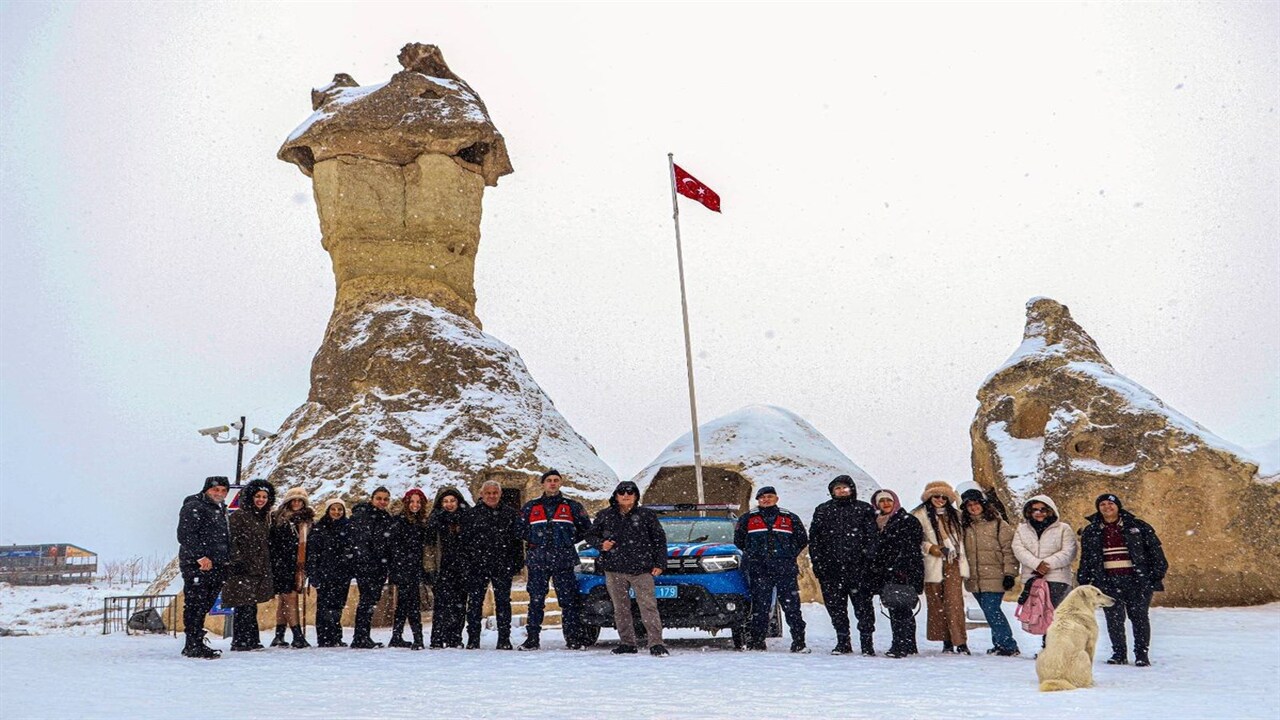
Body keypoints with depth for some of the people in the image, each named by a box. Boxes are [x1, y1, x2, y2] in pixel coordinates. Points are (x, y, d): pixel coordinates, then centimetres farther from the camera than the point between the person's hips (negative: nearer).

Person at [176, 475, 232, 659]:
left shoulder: (220, 510, 22)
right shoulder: (193, 507, -6)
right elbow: (185, 535, -16)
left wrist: (226, 560, 18)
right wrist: (201, 556, -21)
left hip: (216, 568, 9)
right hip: (197, 567, -8)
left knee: (203, 607, 12)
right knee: (195, 605, -7)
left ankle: (196, 644, 18)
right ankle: (194, 646, -6)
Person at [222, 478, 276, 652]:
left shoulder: (265, 518, 17)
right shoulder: (239, 516, -5)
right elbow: (232, 541, -11)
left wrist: (267, 567, 21)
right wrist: (238, 562, -19)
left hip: (260, 569, 7)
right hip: (243, 569, -7)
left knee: (251, 606, 10)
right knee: (244, 606, -8)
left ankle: (251, 641, 14)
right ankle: (240, 642, -4)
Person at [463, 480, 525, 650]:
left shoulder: (511, 514, 9)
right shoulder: (471, 514, 6)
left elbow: (518, 540, 8)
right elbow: (463, 539, 5)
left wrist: (518, 563, 2)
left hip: (502, 566, 0)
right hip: (477, 566, 0)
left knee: (503, 602, 3)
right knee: (475, 602, 2)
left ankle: (504, 639, 8)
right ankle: (473, 639, 8)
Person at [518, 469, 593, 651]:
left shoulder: (572, 507, 10)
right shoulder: (530, 507, 12)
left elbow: (586, 528, 16)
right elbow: (521, 529, 19)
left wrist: (568, 541, 10)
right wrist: (534, 542, 10)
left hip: (564, 561, -1)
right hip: (537, 561, 1)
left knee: (569, 601, -3)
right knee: (535, 601, 2)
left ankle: (573, 639, 2)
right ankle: (532, 638, 7)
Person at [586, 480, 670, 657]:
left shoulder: (646, 515, 5)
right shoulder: (605, 516, 10)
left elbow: (660, 539, 8)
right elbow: (590, 536, 17)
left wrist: (659, 564, 0)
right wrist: (600, 544, -5)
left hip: (641, 570, -2)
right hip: (614, 570, 3)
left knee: (648, 606, -9)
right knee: (620, 608, 6)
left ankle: (656, 644, -10)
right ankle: (627, 644, 15)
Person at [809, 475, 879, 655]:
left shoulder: (864, 509, 8)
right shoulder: (823, 511, 14)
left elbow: (872, 537, 3)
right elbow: (814, 538, 11)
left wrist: (869, 560, -7)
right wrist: (817, 563, 2)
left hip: (858, 567, -2)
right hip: (831, 568, 2)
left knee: (863, 604, -4)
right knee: (835, 605, 6)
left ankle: (867, 642, 4)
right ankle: (843, 642, 16)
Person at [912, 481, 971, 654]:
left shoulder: (955, 515, 16)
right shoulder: (919, 515, 2)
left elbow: (962, 537, 20)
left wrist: (963, 561, 11)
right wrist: (929, 547, -13)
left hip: (953, 563, 1)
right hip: (932, 565, -1)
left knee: (954, 602, -9)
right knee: (936, 604, 1)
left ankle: (961, 642, -9)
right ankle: (947, 641, 10)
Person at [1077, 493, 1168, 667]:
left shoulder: (1137, 526, 3)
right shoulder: (1091, 532, 11)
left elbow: (1155, 550, 4)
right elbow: (1085, 559, 16)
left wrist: (1158, 574, -2)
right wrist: (1084, 582, 11)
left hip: (1137, 579, -2)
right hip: (1107, 582, 2)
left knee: (1139, 616, 0)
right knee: (1114, 618, 1)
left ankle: (1142, 654, 10)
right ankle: (1119, 653, 13)